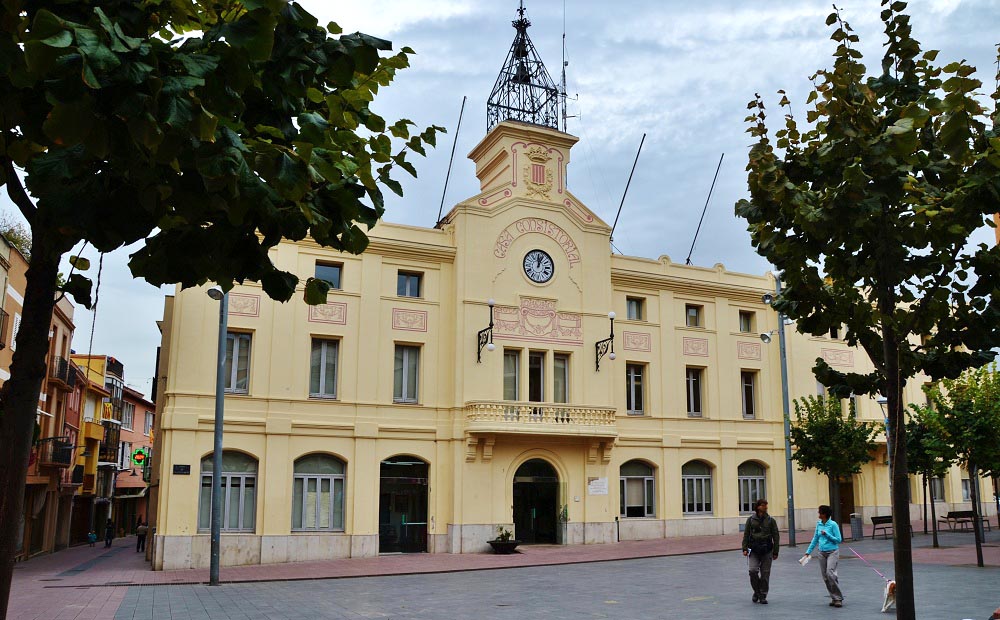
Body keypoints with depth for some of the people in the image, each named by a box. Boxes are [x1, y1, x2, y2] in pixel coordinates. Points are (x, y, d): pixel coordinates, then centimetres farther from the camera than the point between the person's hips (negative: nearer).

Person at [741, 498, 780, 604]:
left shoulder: (770, 520, 3)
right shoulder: (751, 519, 3)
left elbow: (776, 537, 7)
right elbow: (746, 534, 6)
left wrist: (775, 552, 4)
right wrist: (745, 548, -2)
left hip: (766, 550, 1)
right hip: (754, 549, -1)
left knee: (765, 573, 2)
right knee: (753, 570, -13)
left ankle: (763, 596, 14)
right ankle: (756, 591, 11)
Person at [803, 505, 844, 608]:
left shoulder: (833, 524, -9)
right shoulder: (818, 524, 8)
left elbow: (838, 539, -8)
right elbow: (815, 539, 15)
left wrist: (827, 534, -18)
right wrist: (808, 552, 13)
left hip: (832, 552, -6)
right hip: (822, 553, 6)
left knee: (830, 573, -21)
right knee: (825, 577, 5)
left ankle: (839, 598, -11)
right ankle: (834, 598, 15)